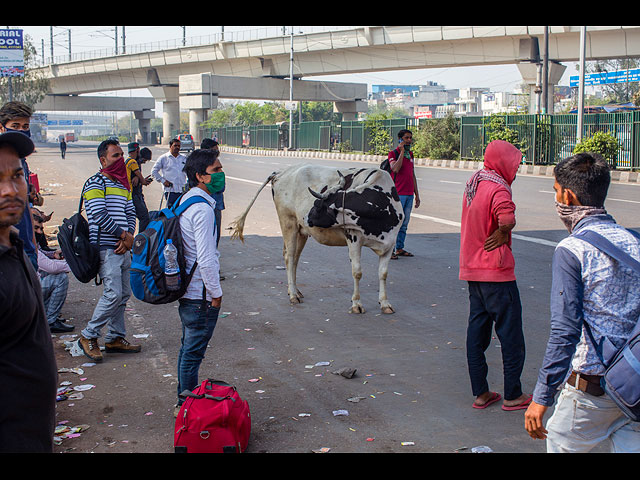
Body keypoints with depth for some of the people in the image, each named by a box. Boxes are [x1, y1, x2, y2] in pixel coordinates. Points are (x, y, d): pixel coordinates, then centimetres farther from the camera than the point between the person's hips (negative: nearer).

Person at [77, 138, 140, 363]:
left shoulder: (122, 184, 18)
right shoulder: (95, 183, -7)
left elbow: (131, 214, 15)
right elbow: (99, 216, -17)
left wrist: (127, 237, -3)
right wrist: (123, 235, -11)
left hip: (122, 248, 8)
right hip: (106, 248, -8)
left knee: (123, 294, 9)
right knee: (113, 294, -13)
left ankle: (115, 338, 19)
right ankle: (88, 336, 1)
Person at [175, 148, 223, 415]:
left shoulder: (186, 200, 9)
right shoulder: (202, 209, -22)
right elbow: (206, 258, -24)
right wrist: (216, 293, -14)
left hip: (187, 290, 10)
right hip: (200, 294, -10)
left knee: (188, 347, 20)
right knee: (193, 351, 1)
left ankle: (184, 400, 32)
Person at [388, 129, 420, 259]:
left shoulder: (410, 154, 17)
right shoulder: (393, 153, -3)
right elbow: (396, 169, -22)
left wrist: (417, 195, 18)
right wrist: (402, 152, -16)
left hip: (409, 195, 7)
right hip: (398, 194, -7)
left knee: (404, 223, 8)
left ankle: (400, 248, 14)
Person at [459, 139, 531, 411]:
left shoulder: (473, 183, 10)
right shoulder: (497, 188, -17)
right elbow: (507, 218, -36)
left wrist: (500, 234, 1)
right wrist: (503, 234, -17)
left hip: (472, 270, 8)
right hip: (496, 271, -8)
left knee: (477, 332, 12)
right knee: (511, 336, 4)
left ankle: (480, 393, 18)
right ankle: (513, 396, 12)